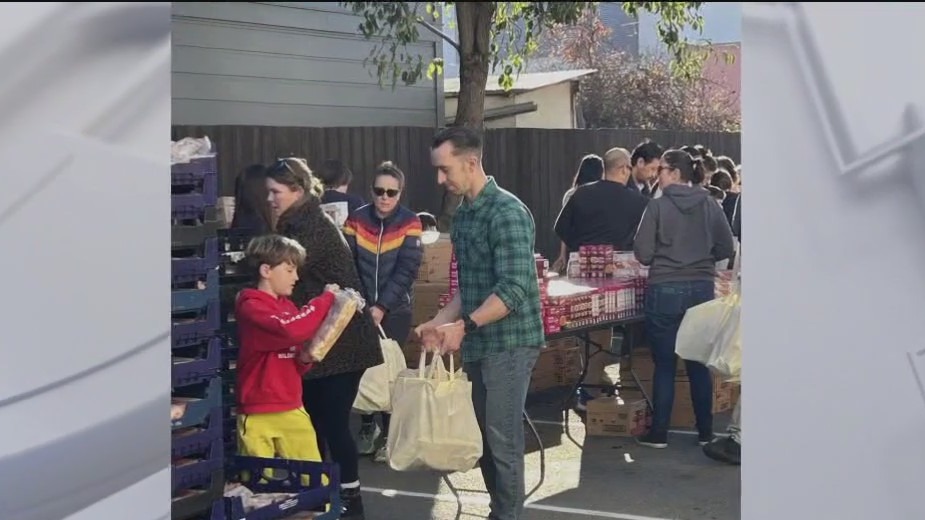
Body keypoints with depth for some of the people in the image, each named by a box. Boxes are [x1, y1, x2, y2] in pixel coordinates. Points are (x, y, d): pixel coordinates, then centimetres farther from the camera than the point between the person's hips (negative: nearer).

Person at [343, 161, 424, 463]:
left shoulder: (410, 223, -6)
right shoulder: (356, 219, 0)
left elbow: (406, 270, -12)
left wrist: (382, 306, -18)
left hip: (395, 310, -2)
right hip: (361, 308, 2)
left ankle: (389, 434, 12)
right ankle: (368, 426, 26)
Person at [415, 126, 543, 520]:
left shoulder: (507, 212, -16)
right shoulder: (464, 214, 10)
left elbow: (514, 289, -23)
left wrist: (464, 326, -27)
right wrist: (440, 323, 7)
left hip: (509, 343, -9)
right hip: (478, 343, 9)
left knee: (503, 440, -3)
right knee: (484, 438, 14)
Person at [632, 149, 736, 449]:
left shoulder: (658, 206, -9)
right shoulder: (710, 205, 1)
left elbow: (643, 254, -9)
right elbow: (726, 249, 4)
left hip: (665, 291, -3)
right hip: (702, 290, 3)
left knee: (664, 365, 6)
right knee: (699, 364, 13)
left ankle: (658, 434, 10)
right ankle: (705, 432, 18)